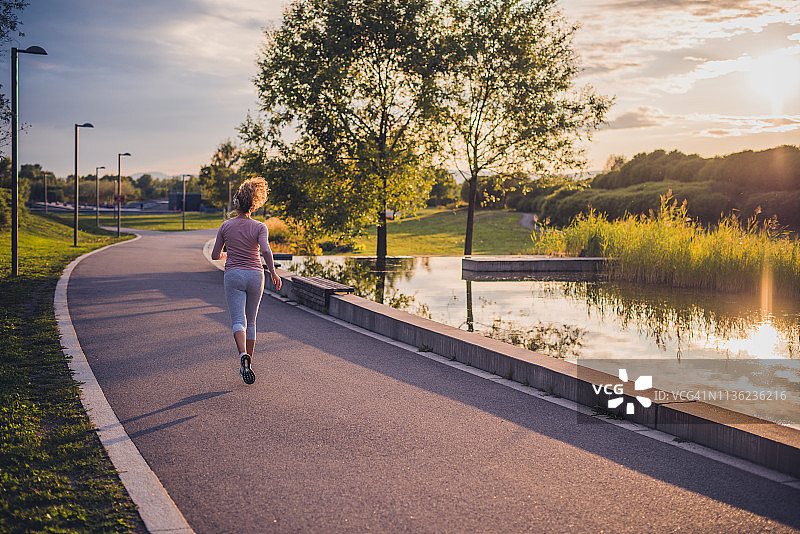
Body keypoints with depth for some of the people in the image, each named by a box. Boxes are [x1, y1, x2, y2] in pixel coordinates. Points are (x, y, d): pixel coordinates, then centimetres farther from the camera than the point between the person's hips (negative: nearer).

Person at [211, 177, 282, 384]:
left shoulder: (226, 226, 0)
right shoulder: (259, 227, -4)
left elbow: (215, 255, 7)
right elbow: (266, 250, -21)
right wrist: (273, 272, -10)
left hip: (233, 275, -1)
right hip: (255, 274, 1)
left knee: (238, 320, -6)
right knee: (251, 321, 15)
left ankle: (243, 355, -33)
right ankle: (248, 364, 20)